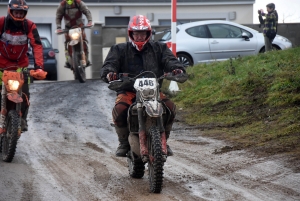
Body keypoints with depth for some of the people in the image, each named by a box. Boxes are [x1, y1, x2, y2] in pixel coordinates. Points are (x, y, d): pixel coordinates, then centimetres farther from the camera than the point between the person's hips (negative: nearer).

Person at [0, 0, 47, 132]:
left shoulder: (29, 26, -15)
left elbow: (37, 46, -20)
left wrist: (39, 67, -31)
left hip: (21, 64, 1)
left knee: (24, 95, -4)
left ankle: (22, 118, 17)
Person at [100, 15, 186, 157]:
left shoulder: (158, 49, 17)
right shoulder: (120, 50, 14)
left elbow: (169, 60, 1)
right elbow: (109, 64, -2)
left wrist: (177, 68, -24)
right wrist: (109, 73, -27)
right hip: (128, 91, -1)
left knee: (170, 107, -27)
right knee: (119, 110, -33)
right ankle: (124, 143, -7)